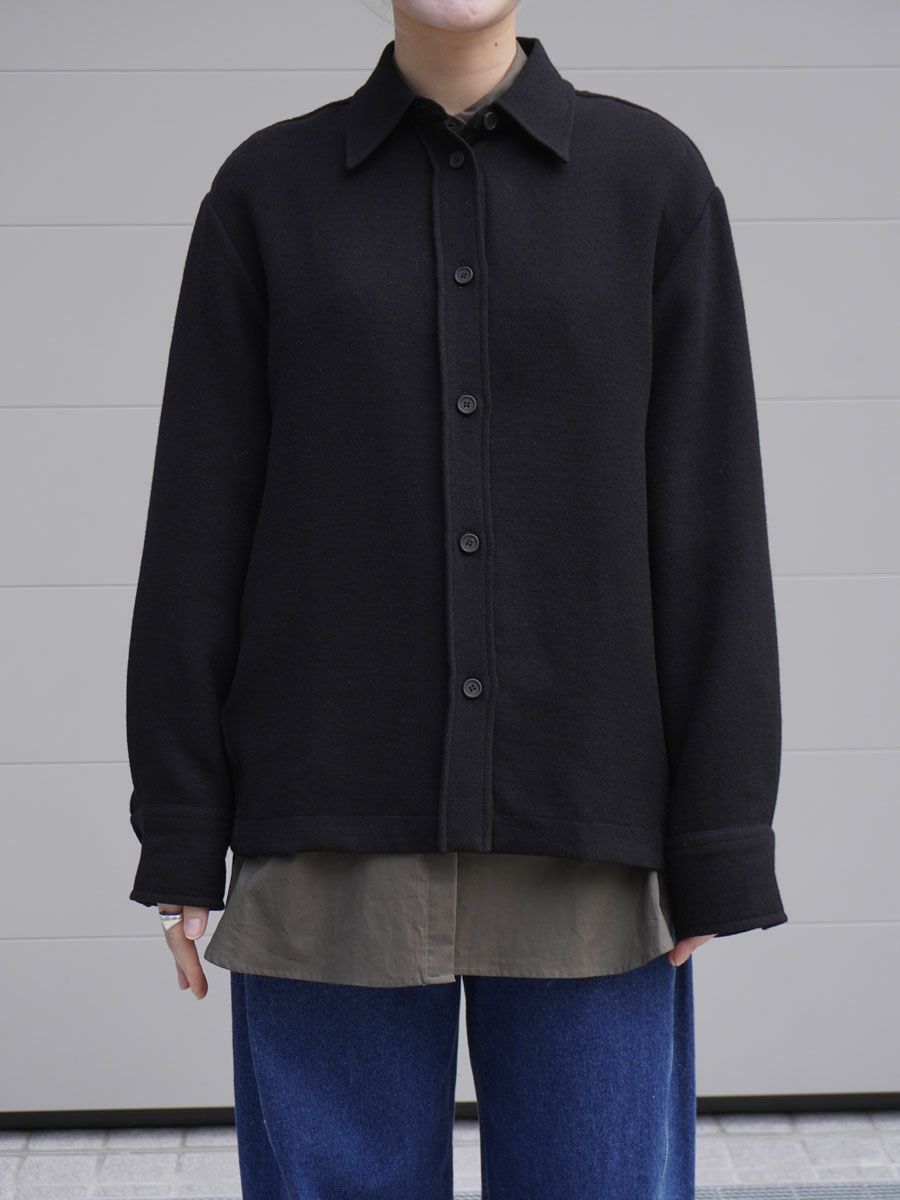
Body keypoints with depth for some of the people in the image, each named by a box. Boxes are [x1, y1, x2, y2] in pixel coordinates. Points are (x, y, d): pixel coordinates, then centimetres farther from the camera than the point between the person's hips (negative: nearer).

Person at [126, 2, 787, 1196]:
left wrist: (719, 849, -4)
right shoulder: (267, 191, 6)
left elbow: (708, 524, 0)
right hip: (337, 829, 0)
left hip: (584, 833, 0)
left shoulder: (656, 177, 4)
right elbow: (201, 523, 3)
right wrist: (179, 839, -1)